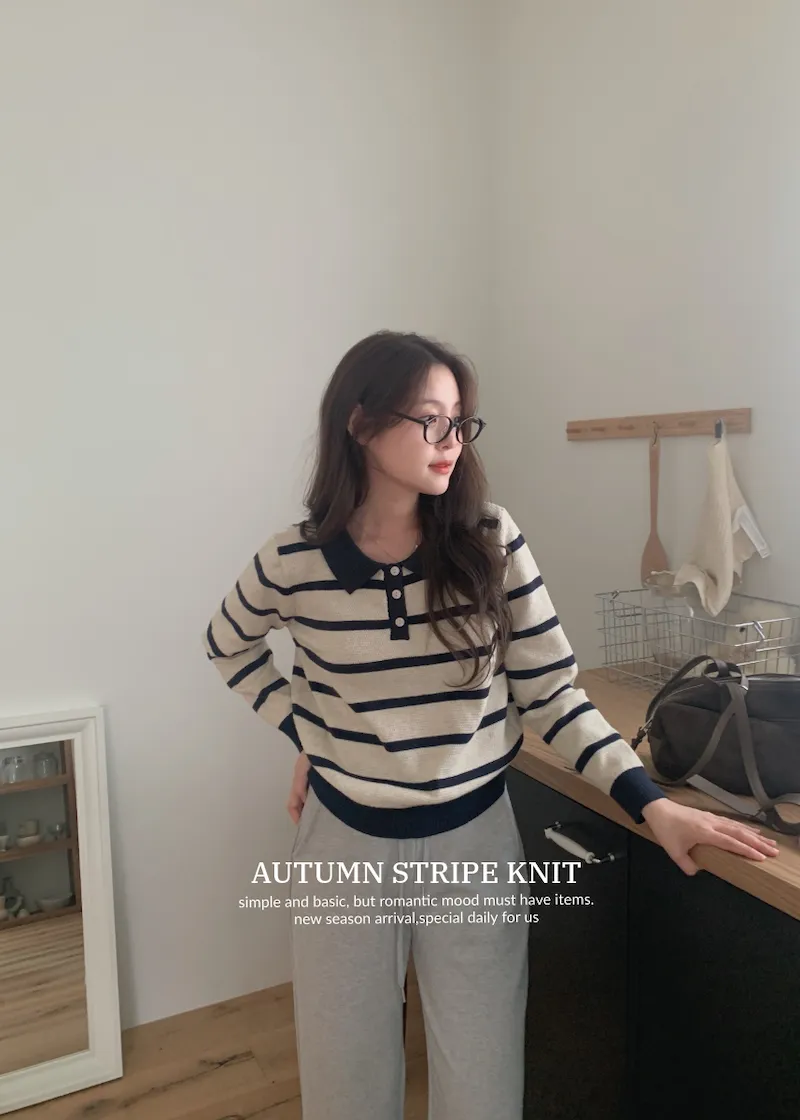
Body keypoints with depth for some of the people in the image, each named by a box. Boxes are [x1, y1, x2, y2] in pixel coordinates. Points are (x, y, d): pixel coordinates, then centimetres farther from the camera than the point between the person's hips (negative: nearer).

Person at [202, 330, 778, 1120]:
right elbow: (228, 642, 12)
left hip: (473, 840, 0)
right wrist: (302, 733, 2)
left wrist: (649, 802, -16)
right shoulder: (294, 561, -10)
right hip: (347, 841, 0)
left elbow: (551, 694, -6)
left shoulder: (490, 541, -9)